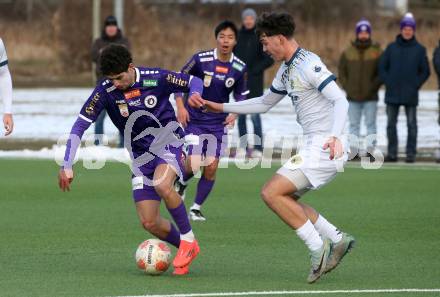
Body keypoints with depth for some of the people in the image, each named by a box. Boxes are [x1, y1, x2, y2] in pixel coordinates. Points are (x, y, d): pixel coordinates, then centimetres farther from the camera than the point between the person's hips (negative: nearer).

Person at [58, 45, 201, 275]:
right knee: (149, 222, -5)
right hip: (141, 155, 3)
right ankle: (186, 249, 22)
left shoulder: (156, 78, -16)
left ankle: (189, 240, -16)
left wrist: (195, 94, -24)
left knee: (162, 185, -35)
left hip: (168, 141, -3)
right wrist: (67, 165, -21)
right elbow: (80, 126, -13)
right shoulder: (105, 91, -13)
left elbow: (194, 81, 0)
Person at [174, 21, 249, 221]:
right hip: (194, 120, -3)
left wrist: (234, 113, -6)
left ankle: (196, 208, 16)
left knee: (211, 168, -2)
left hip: (219, 124, 3)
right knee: (193, 165, -15)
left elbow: (241, 95, 12)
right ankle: (182, 183, 21)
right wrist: (180, 107, -12)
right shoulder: (201, 59, -13)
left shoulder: (239, 68, -4)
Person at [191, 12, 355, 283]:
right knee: (284, 199, 13)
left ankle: (318, 249, -11)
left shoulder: (309, 65, -14)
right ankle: (337, 240, 11)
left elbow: (340, 100, -21)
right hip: (313, 147, 10)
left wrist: (335, 136, -37)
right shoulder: (286, 70, 17)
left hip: (324, 148, -10)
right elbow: (264, 103, 31)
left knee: (272, 193, -14)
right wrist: (221, 107, 30)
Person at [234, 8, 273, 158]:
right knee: (240, 115, 5)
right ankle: (242, 147, 11)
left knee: (255, 115, -8)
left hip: (254, 82, -4)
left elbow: (269, 59, -4)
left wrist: (255, 70, -11)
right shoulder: (238, 36, 9)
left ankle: (258, 148, -6)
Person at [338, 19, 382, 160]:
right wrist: (347, 88, -2)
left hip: (370, 97, -2)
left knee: (371, 124, -1)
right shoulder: (348, 52, 6)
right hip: (353, 97, 2)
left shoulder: (377, 52, 1)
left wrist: (373, 87, -9)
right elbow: (341, 72, 10)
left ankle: (370, 150, -1)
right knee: (354, 125, 4)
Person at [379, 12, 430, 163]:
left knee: (411, 124, 0)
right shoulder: (391, 47, 5)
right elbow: (382, 67, 6)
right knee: (391, 124, 4)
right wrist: (388, 83, -4)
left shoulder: (419, 49, 2)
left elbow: (425, 71, 4)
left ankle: (411, 153, 3)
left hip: (410, 95, -2)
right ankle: (392, 153, 10)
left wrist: (416, 86, -5)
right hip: (392, 94, 2)